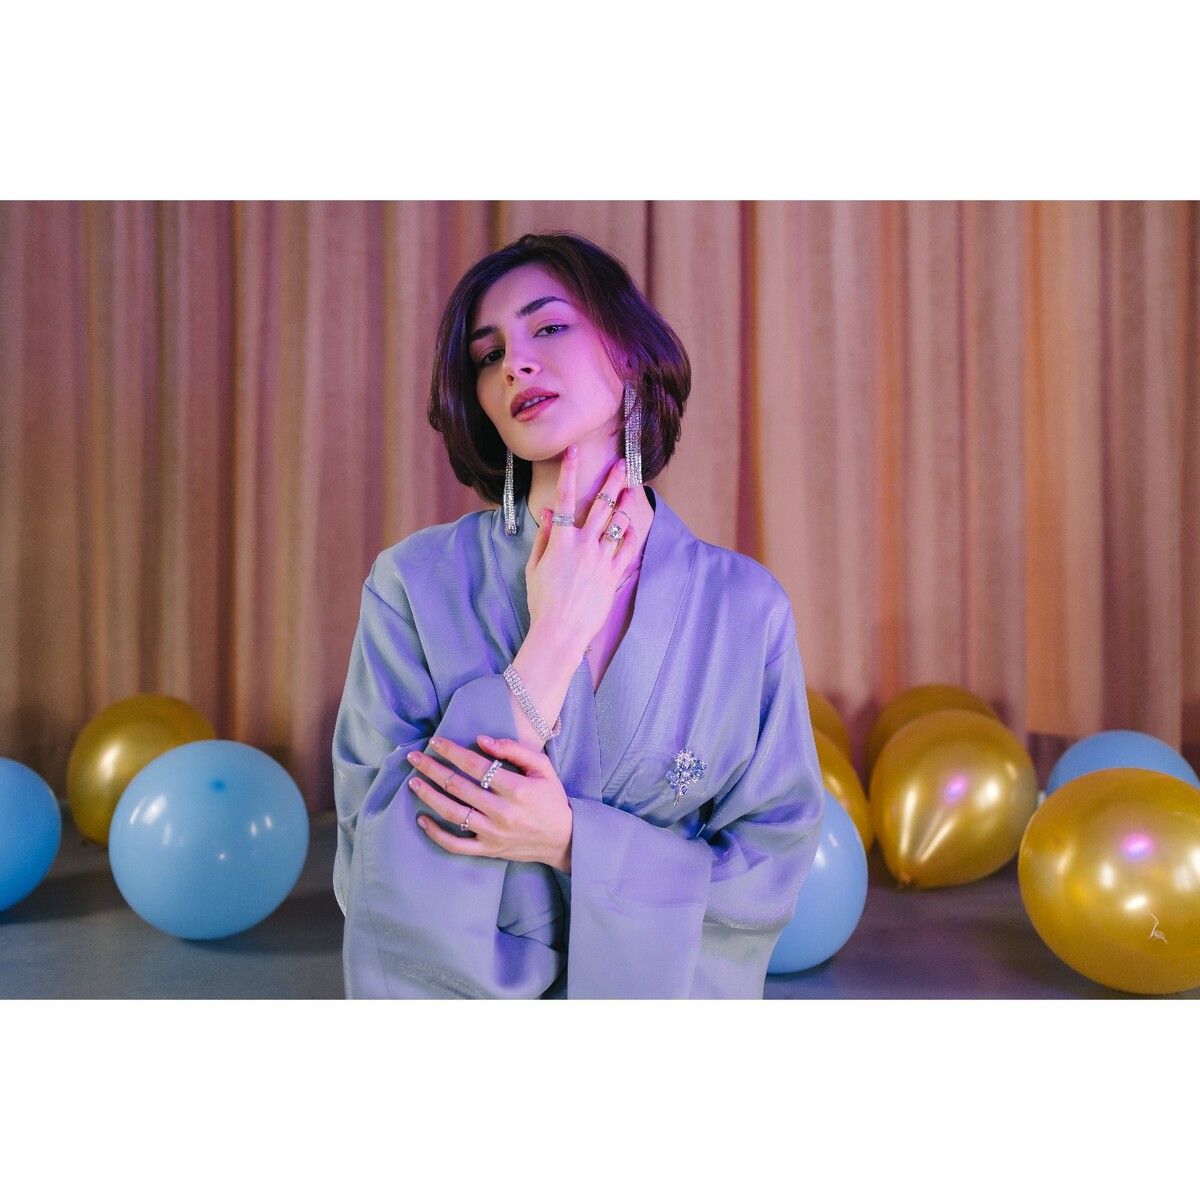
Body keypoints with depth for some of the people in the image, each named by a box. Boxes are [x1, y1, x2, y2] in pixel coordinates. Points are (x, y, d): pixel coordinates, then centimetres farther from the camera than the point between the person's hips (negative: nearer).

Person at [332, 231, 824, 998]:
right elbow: (374, 879, -19)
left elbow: (772, 870, -10)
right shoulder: (416, 582, -16)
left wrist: (568, 839, -25)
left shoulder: (746, 605, -14)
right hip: (451, 986, 0)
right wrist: (550, 642, -25)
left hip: (668, 987, 1)